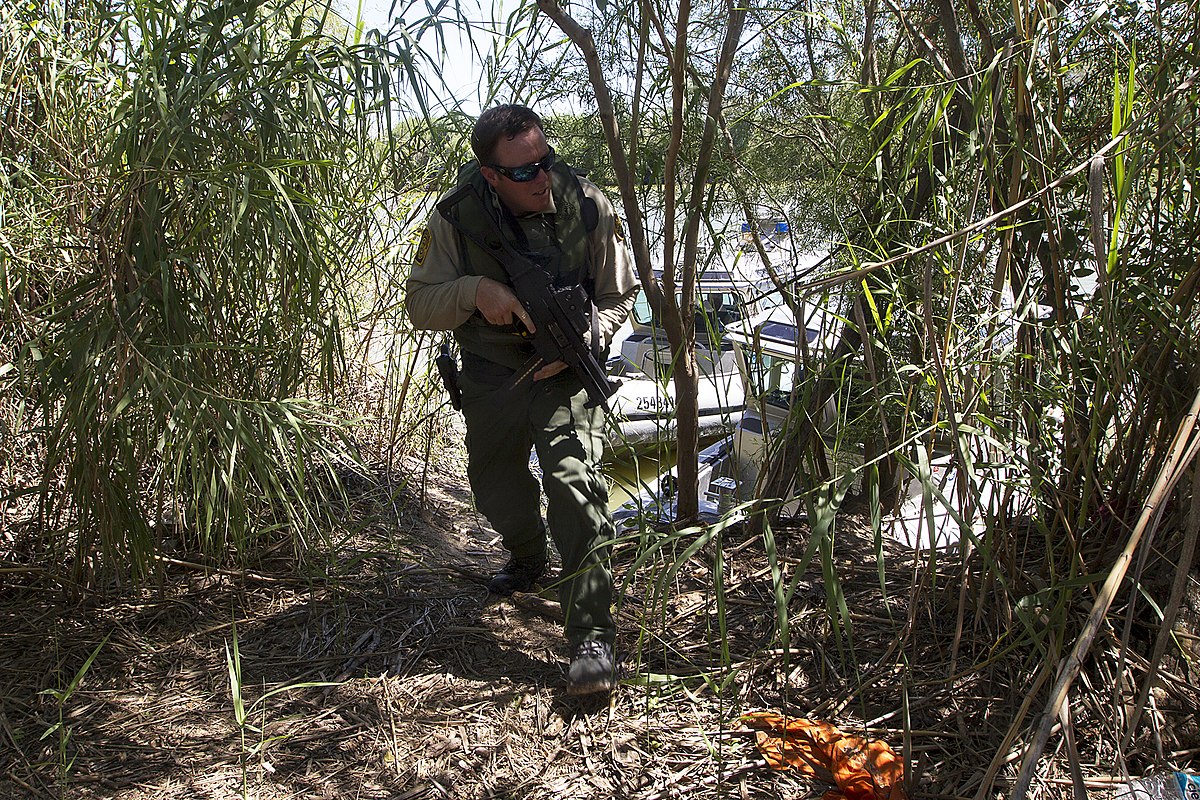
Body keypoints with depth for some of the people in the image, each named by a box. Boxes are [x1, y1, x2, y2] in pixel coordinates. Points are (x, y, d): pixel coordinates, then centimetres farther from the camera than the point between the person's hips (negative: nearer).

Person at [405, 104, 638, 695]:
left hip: (568, 372, -2)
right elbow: (420, 305, -8)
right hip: (491, 371, 3)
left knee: (575, 481, -21)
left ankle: (591, 640, -17)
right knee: (496, 488, 17)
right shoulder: (457, 218, -14)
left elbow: (619, 296, -2)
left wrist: (578, 341, -20)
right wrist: (475, 290, -28)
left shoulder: (588, 207, -14)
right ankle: (527, 557, 52)